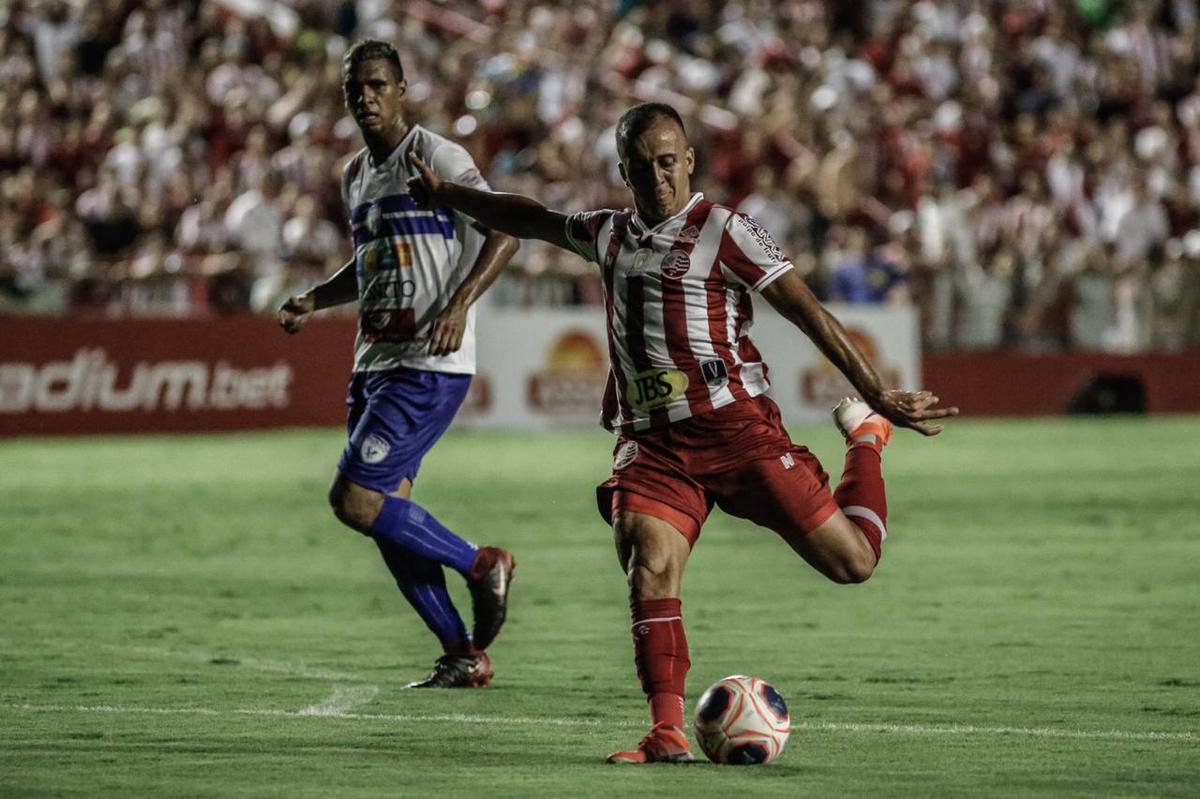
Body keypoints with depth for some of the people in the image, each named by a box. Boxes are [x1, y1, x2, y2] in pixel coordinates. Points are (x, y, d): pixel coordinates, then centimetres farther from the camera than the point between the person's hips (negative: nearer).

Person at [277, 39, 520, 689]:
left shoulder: (436, 158, -9)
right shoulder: (354, 177, 16)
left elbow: (504, 232, -15)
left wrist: (459, 304, -27)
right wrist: (314, 301, 15)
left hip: (429, 366, -9)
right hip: (374, 361, 9)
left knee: (355, 499, -16)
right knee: (389, 515, 5)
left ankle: (482, 566, 1)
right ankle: (464, 656, 12)